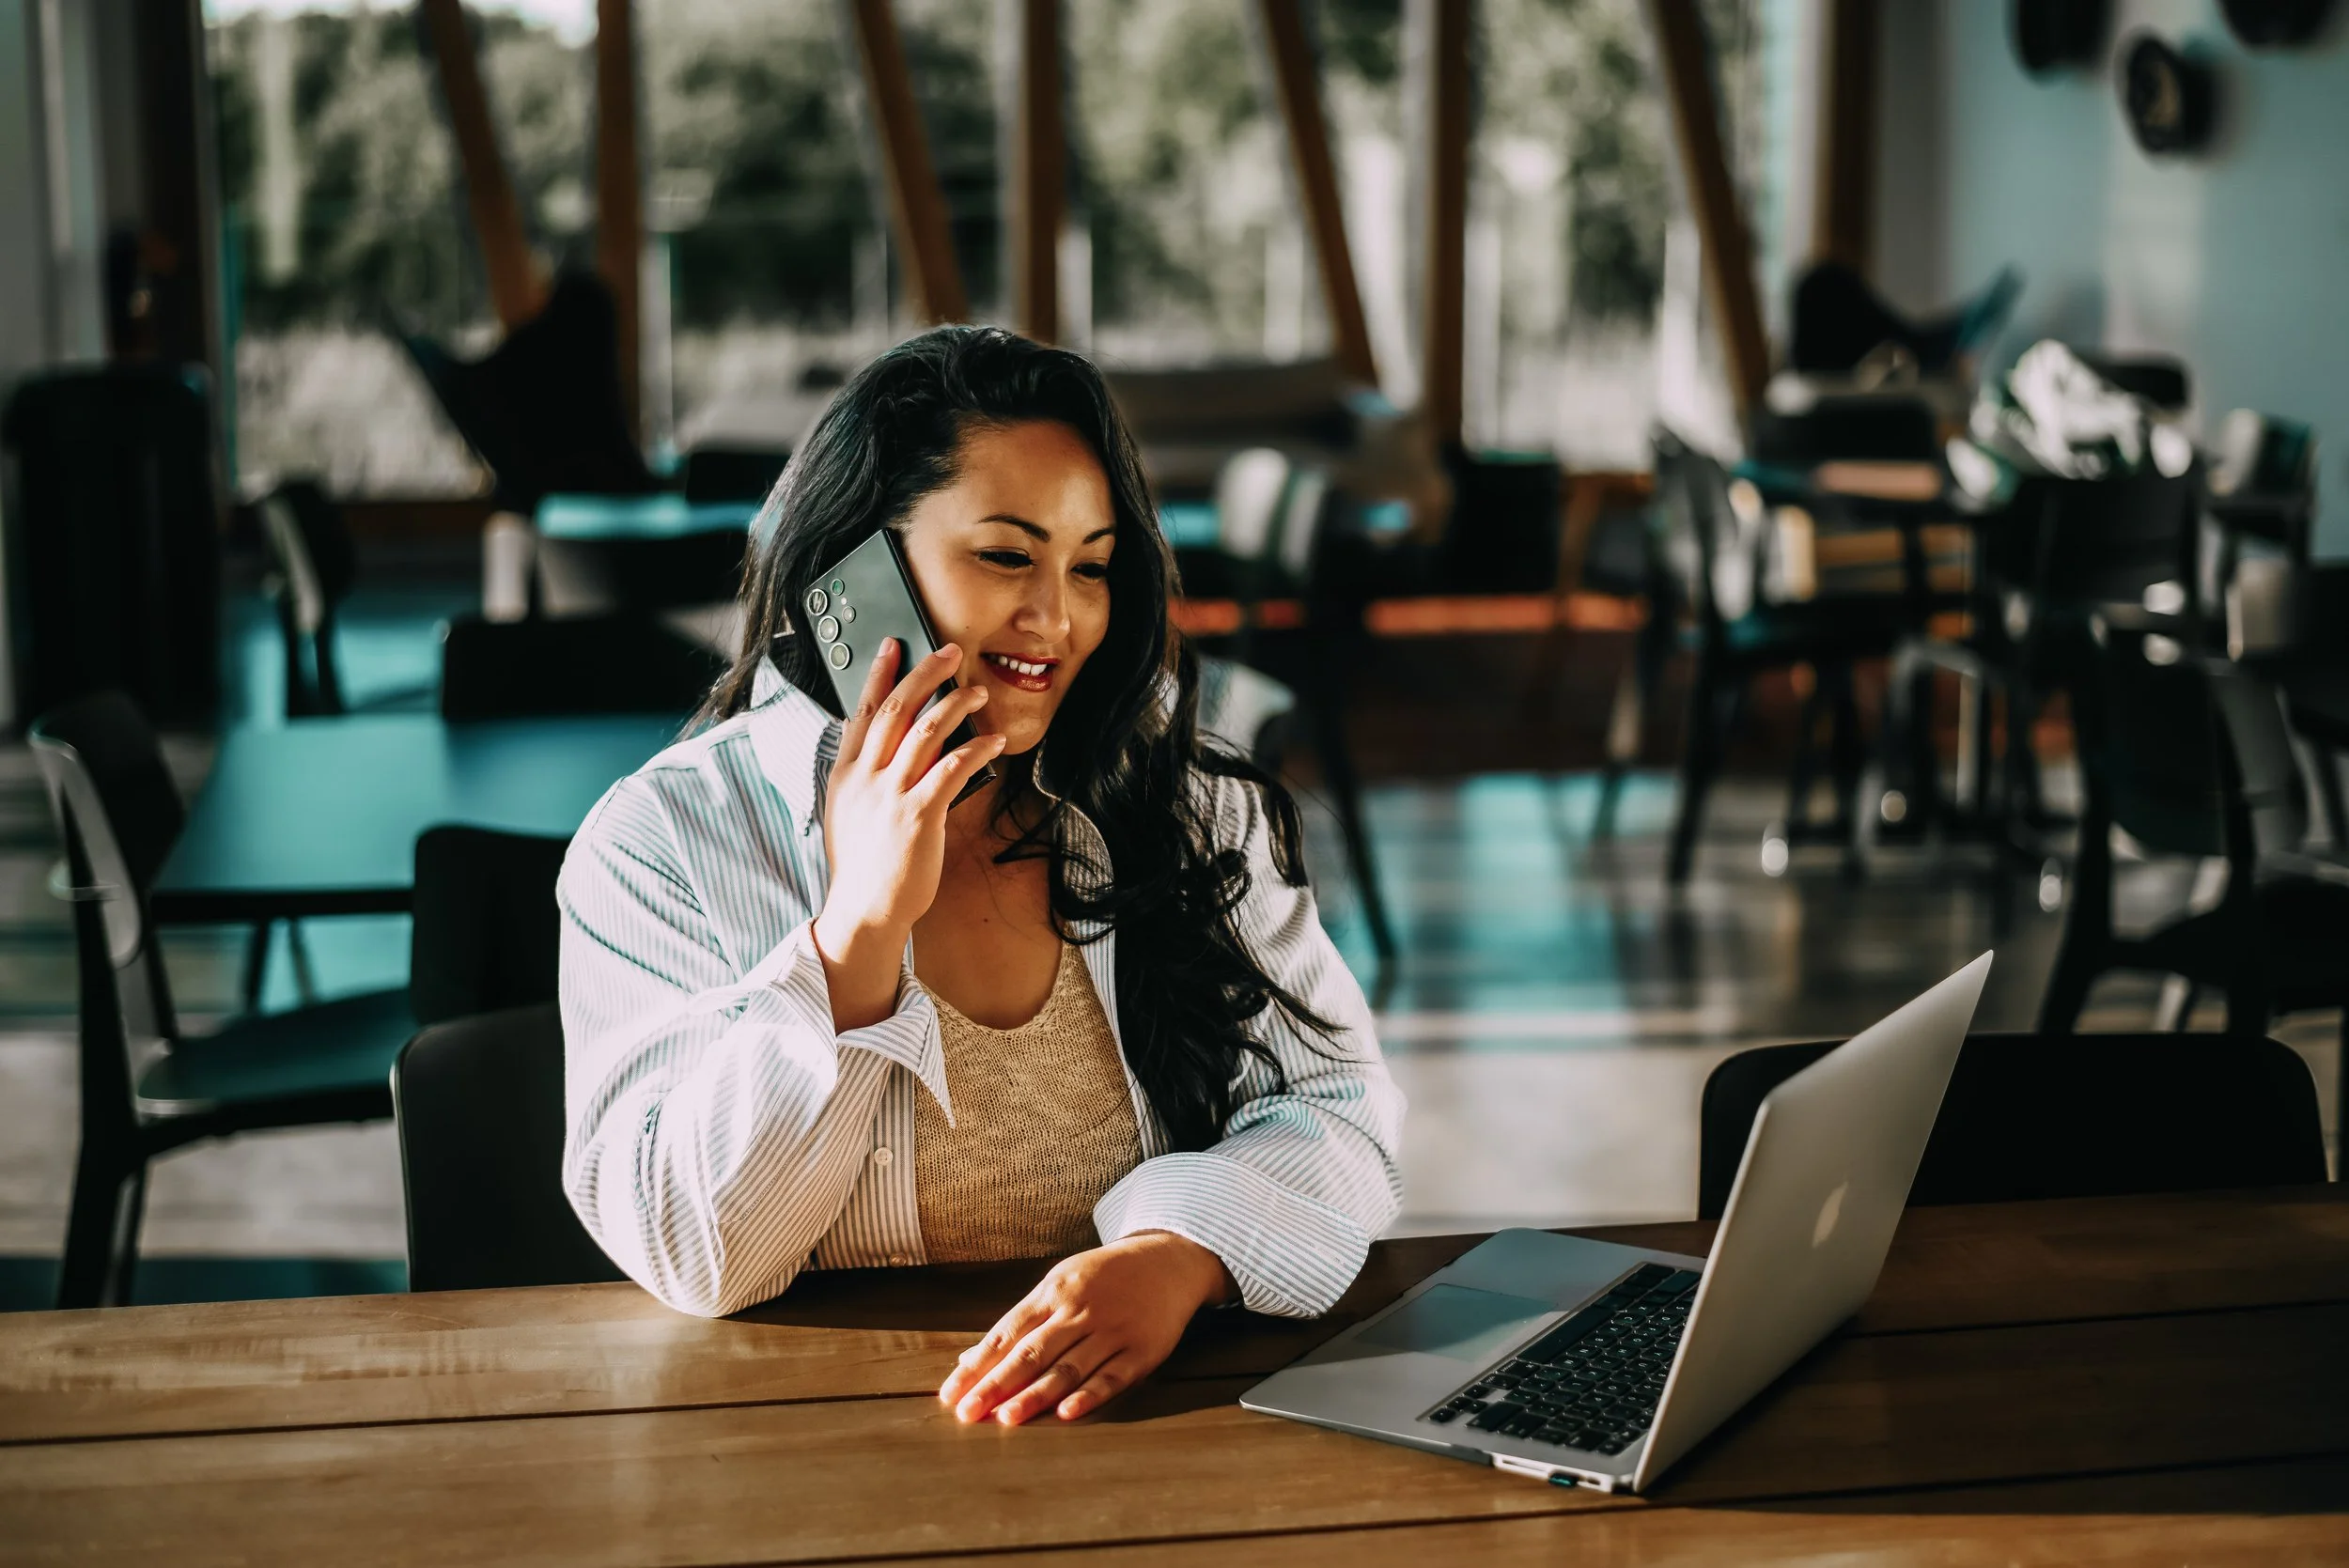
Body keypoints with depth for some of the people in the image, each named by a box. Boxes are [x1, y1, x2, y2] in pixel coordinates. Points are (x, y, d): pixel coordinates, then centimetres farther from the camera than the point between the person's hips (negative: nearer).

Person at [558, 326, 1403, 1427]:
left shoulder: (1186, 811, 7)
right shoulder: (660, 840, -2)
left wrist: (1181, 1253, -21)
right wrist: (862, 923, -18)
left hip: (1148, 1417, 4)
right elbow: (688, 1253, -10)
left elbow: (1335, 1101, 0)